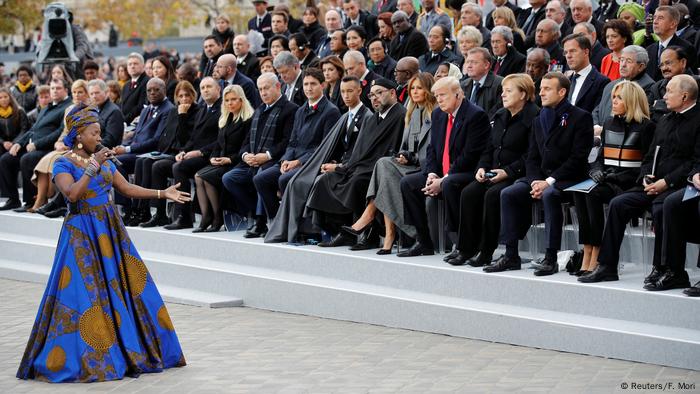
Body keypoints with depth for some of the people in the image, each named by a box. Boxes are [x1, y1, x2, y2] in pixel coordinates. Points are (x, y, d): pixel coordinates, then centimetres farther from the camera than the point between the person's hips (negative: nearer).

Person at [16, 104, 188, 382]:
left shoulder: (103, 160, 11)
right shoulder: (63, 164, -6)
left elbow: (127, 189, 13)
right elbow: (72, 193, -23)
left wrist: (163, 193, 7)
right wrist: (92, 167, -22)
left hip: (110, 230, 6)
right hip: (81, 234, -6)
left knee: (123, 287, 5)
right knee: (84, 294, -9)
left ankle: (130, 350, 15)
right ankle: (85, 358, -1)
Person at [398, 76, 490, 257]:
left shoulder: (476, 115, -14)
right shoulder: (438, 115, 13)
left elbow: (470, 156, -20)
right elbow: (432, 149, 16)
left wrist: (443, 180, -21)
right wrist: (431, 174, -5)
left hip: (468, 173, -9)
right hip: (441, 175, 9)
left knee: (449, 185, -37)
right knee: (407, 183, -3)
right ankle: (423, 243, -1)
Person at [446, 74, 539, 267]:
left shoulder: (532, 117, -9)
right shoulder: (500, 116, 17)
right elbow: (490, 147, 21)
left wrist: (507, 171, -20)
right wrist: (482, 167, 2)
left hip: (518, 176, -7)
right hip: (494, 175, 8)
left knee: (492, 194, -31)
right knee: (468, 193, -16)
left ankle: (486, 252, -22)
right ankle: (465, 249, -12)